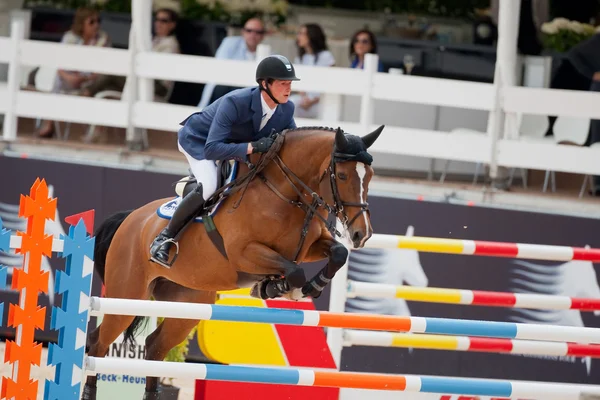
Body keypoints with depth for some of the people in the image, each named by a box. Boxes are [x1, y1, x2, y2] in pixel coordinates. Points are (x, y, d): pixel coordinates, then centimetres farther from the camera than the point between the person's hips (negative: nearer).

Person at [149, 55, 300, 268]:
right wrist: (252, 147, -54)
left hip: (236, 143, 7)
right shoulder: (234, 103, -38)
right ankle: (164, 238, -17)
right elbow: (212, 149, -44)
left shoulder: (286, 110, -19)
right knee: (209, 187, -32)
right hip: (198, 140, -7)